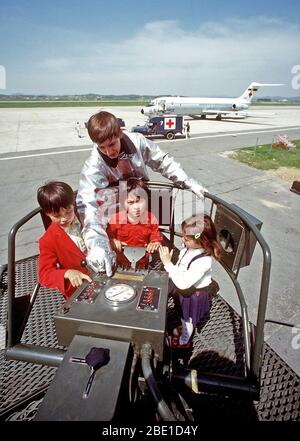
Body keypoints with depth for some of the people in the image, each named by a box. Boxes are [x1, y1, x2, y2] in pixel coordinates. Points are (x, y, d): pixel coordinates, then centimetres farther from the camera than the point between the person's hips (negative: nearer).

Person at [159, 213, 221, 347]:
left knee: (188, 320, 24)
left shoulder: (203, 261, -40)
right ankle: (183, 327, 64)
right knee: (183, 315, 34)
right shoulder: (189, 247, -18)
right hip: (183, 288, 6)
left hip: (193, 294, -6)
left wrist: (167, 263, -41)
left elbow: (183, 283, -41)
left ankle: (183, 341, 52)